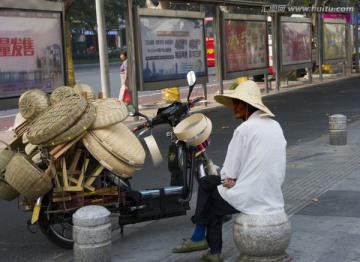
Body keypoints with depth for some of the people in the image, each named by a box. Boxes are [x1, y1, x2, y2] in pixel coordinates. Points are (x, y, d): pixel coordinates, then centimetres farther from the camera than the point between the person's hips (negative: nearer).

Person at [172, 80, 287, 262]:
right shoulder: (275, 126, 10)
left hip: (250, 199, -7)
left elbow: (229, 173, -11)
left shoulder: (244, 129, -13)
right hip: (274, 198, 7)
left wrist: (227, 177, 13)